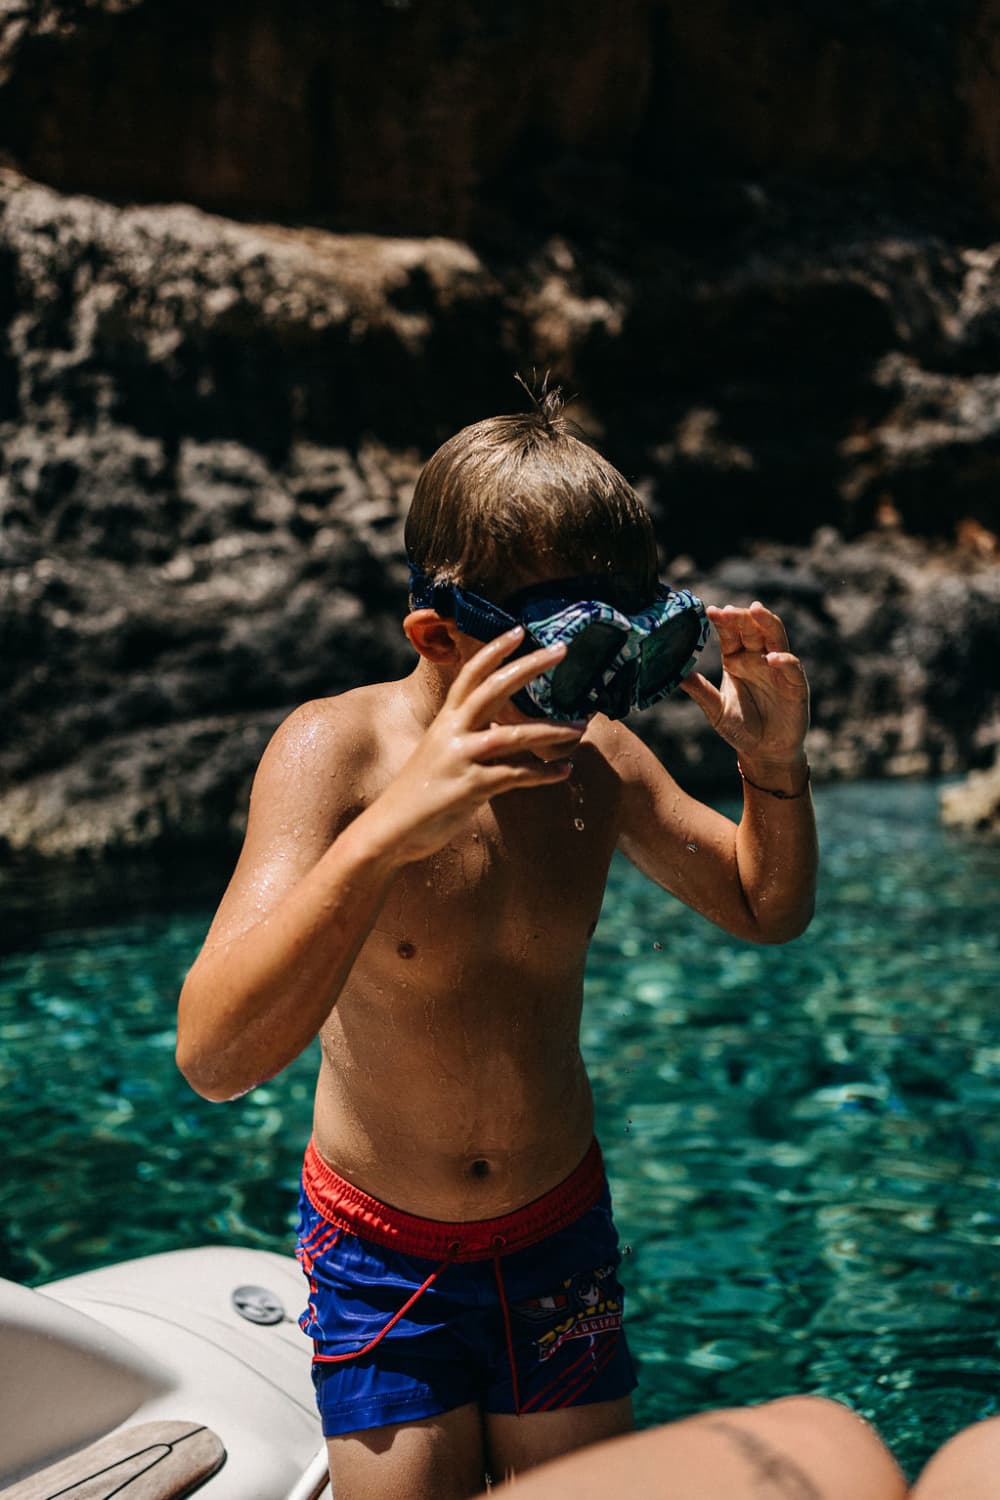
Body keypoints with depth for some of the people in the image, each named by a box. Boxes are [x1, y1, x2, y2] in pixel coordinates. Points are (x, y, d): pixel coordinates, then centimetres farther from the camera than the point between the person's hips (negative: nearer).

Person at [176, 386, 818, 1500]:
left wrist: (775, 768, -16)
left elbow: (767, 910, 5)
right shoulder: (335, 750, -23)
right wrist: (387, 830, -50)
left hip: (558, 1238, 3)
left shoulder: (593, 754, -12)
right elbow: (213, 1057, -36)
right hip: (382, 1257, -3)